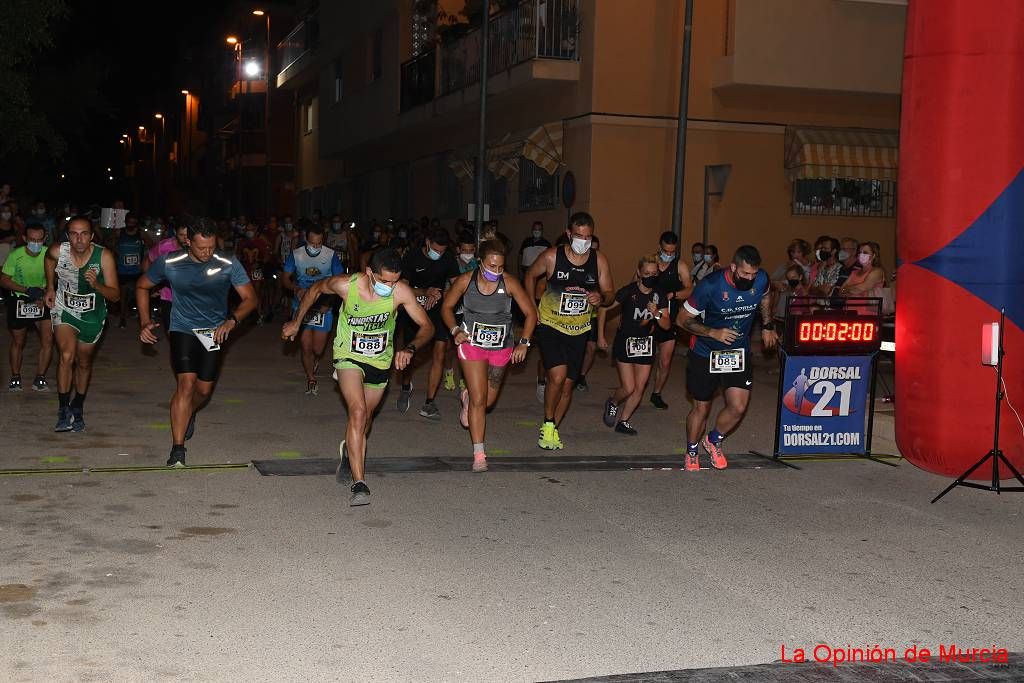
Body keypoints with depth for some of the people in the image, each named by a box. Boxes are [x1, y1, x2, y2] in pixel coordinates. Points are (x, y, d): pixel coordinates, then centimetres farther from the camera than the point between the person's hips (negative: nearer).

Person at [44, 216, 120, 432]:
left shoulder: (104, 256, -26)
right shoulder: (57, 252, -21)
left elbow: (115, 296, -24)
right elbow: (49, 258, 7)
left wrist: (96, 285, -42)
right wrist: (50, 288, 10)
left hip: (92, 316, 0)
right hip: (64, 310, 0)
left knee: (84, 362, 16)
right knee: (66, 356, -22)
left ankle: (77, 409, 37)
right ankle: (63, 411, -14)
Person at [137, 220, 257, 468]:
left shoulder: (228, 265, -14)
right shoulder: (169, 263, -13)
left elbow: (250, 298, -10)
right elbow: (142, 286, 4)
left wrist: (232, 320, -27)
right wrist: (145, 322, -6)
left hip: (214, 332, 2)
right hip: (182, 329, -2)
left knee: (204, 389, 9)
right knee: (186, 384, -18)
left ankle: (188, 415, 47)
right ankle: (177, 449, -16)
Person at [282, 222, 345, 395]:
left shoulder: (331, 255, -8)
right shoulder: (295, 255, -5)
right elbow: (286, 279, 3)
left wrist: (328, 302, -15)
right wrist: (297, 289, -20)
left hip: (323, 307, 0)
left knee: (318, 350, 2)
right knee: (306, 348, -2)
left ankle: (314, 362, 40)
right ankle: (311, 380, 21)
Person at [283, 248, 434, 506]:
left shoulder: (401, 292, -23)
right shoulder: (346, 285, -24)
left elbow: (427, 326, -15)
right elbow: (315, 289, -2)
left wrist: (410, 349, -34)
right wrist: (296, 322, 7)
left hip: (381, 360, 3)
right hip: (349, 356, -3)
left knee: (365, 418, 20)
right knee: (358, 412, -24)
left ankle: (350, 451, 54)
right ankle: (359, 484, -25)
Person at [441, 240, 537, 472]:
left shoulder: (509, 283, -15)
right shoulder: (465, 281, -14)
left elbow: (531, 313, -6)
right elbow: (447, 307, 2)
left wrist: (524, 343, -15)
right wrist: (455, 330, -14)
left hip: (501, 348, 2)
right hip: (472, 344, -2)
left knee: (488, 400, 16)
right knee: (479, 400, -9)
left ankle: (468, 397, 53)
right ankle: (479, 454, -1)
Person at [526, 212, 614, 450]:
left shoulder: (599, 261, -5)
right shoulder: (552, 257, -12)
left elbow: (609, 293, 4)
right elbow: (531, 276, 6)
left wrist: (600, 298, -20)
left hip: (579, 331, 3)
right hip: (550, 325, -3)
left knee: (567, 385, 7)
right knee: (558, 376, -22)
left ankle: (551, 430, 26)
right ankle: (548, 424, 0)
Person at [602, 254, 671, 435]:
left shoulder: (660, 295, -5)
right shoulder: (629, 291, -16)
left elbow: (667, 325, -6)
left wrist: (657, 313, -25)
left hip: (646, 345, 4)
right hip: (625, 343, -4)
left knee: (639, 388, 3)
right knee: (628, 388, -7)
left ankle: (623, 421, 19)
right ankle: (612, 402, 25)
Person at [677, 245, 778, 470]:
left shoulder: (761, 280, -14)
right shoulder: (710, 286, -26)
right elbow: (683, 319, -16)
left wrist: (767, 326, 12)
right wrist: (714, 333, -26)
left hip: (739, 352, 3)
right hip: (705, 354, -3)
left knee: (738, 407, -6)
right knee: (701, 408, 6)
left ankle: (714, 440, 23)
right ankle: (691, 452, 31)